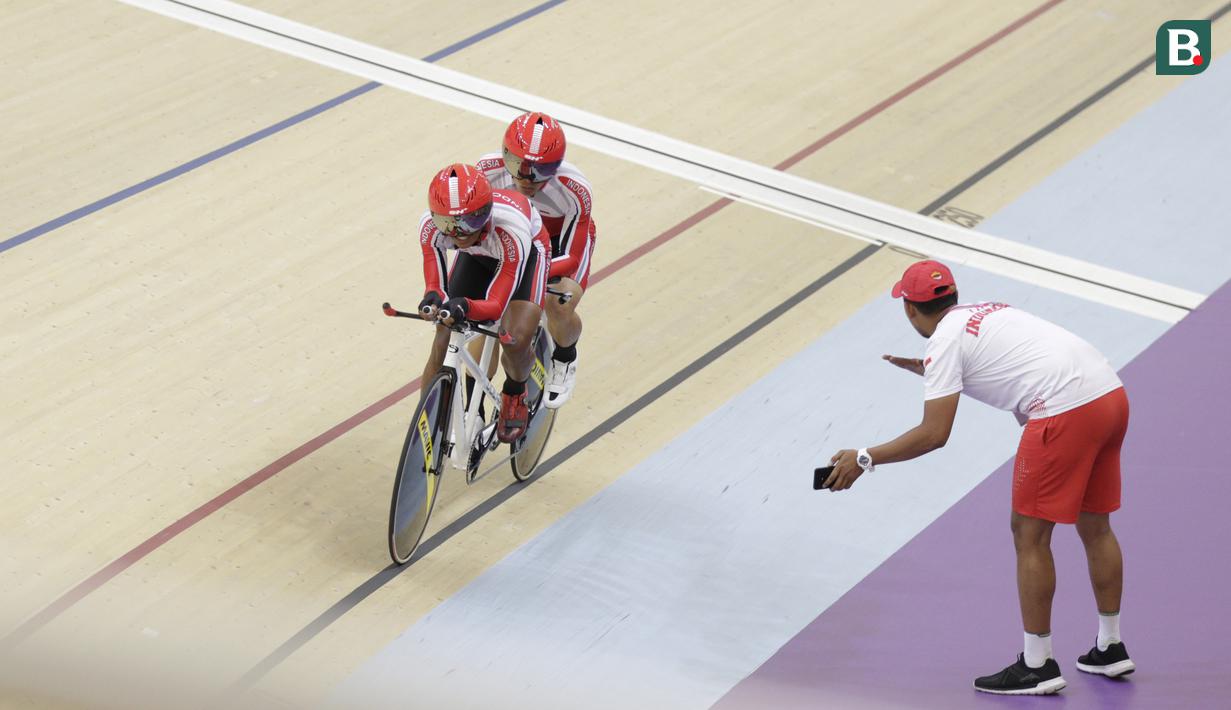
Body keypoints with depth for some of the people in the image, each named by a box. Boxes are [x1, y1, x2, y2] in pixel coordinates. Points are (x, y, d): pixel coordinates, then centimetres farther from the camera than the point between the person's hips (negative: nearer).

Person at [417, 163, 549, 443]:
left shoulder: (510, 231, -44)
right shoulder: (430, 225, -36)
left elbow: (496, 304, -40)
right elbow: (435, 284, -27)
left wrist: (466, 307, -62)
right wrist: (432, 298, -53)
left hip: (526, 250, -3)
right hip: (476, 256, 3)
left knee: (516, 339, -23)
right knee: (444, 340, -10)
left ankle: (514, 396, 11)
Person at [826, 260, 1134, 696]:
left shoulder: (945, 340, -3)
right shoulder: (985, 313, 22)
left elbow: (934, 434, -10)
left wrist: (864, 459, -2)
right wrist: (926, 371, 47)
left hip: (1066, 411, -9)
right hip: (1111, 394, 9)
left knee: (1029, 534, 2)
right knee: (1095, 526, 20)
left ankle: (1037, 667, 7)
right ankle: (1110, 649, 31)